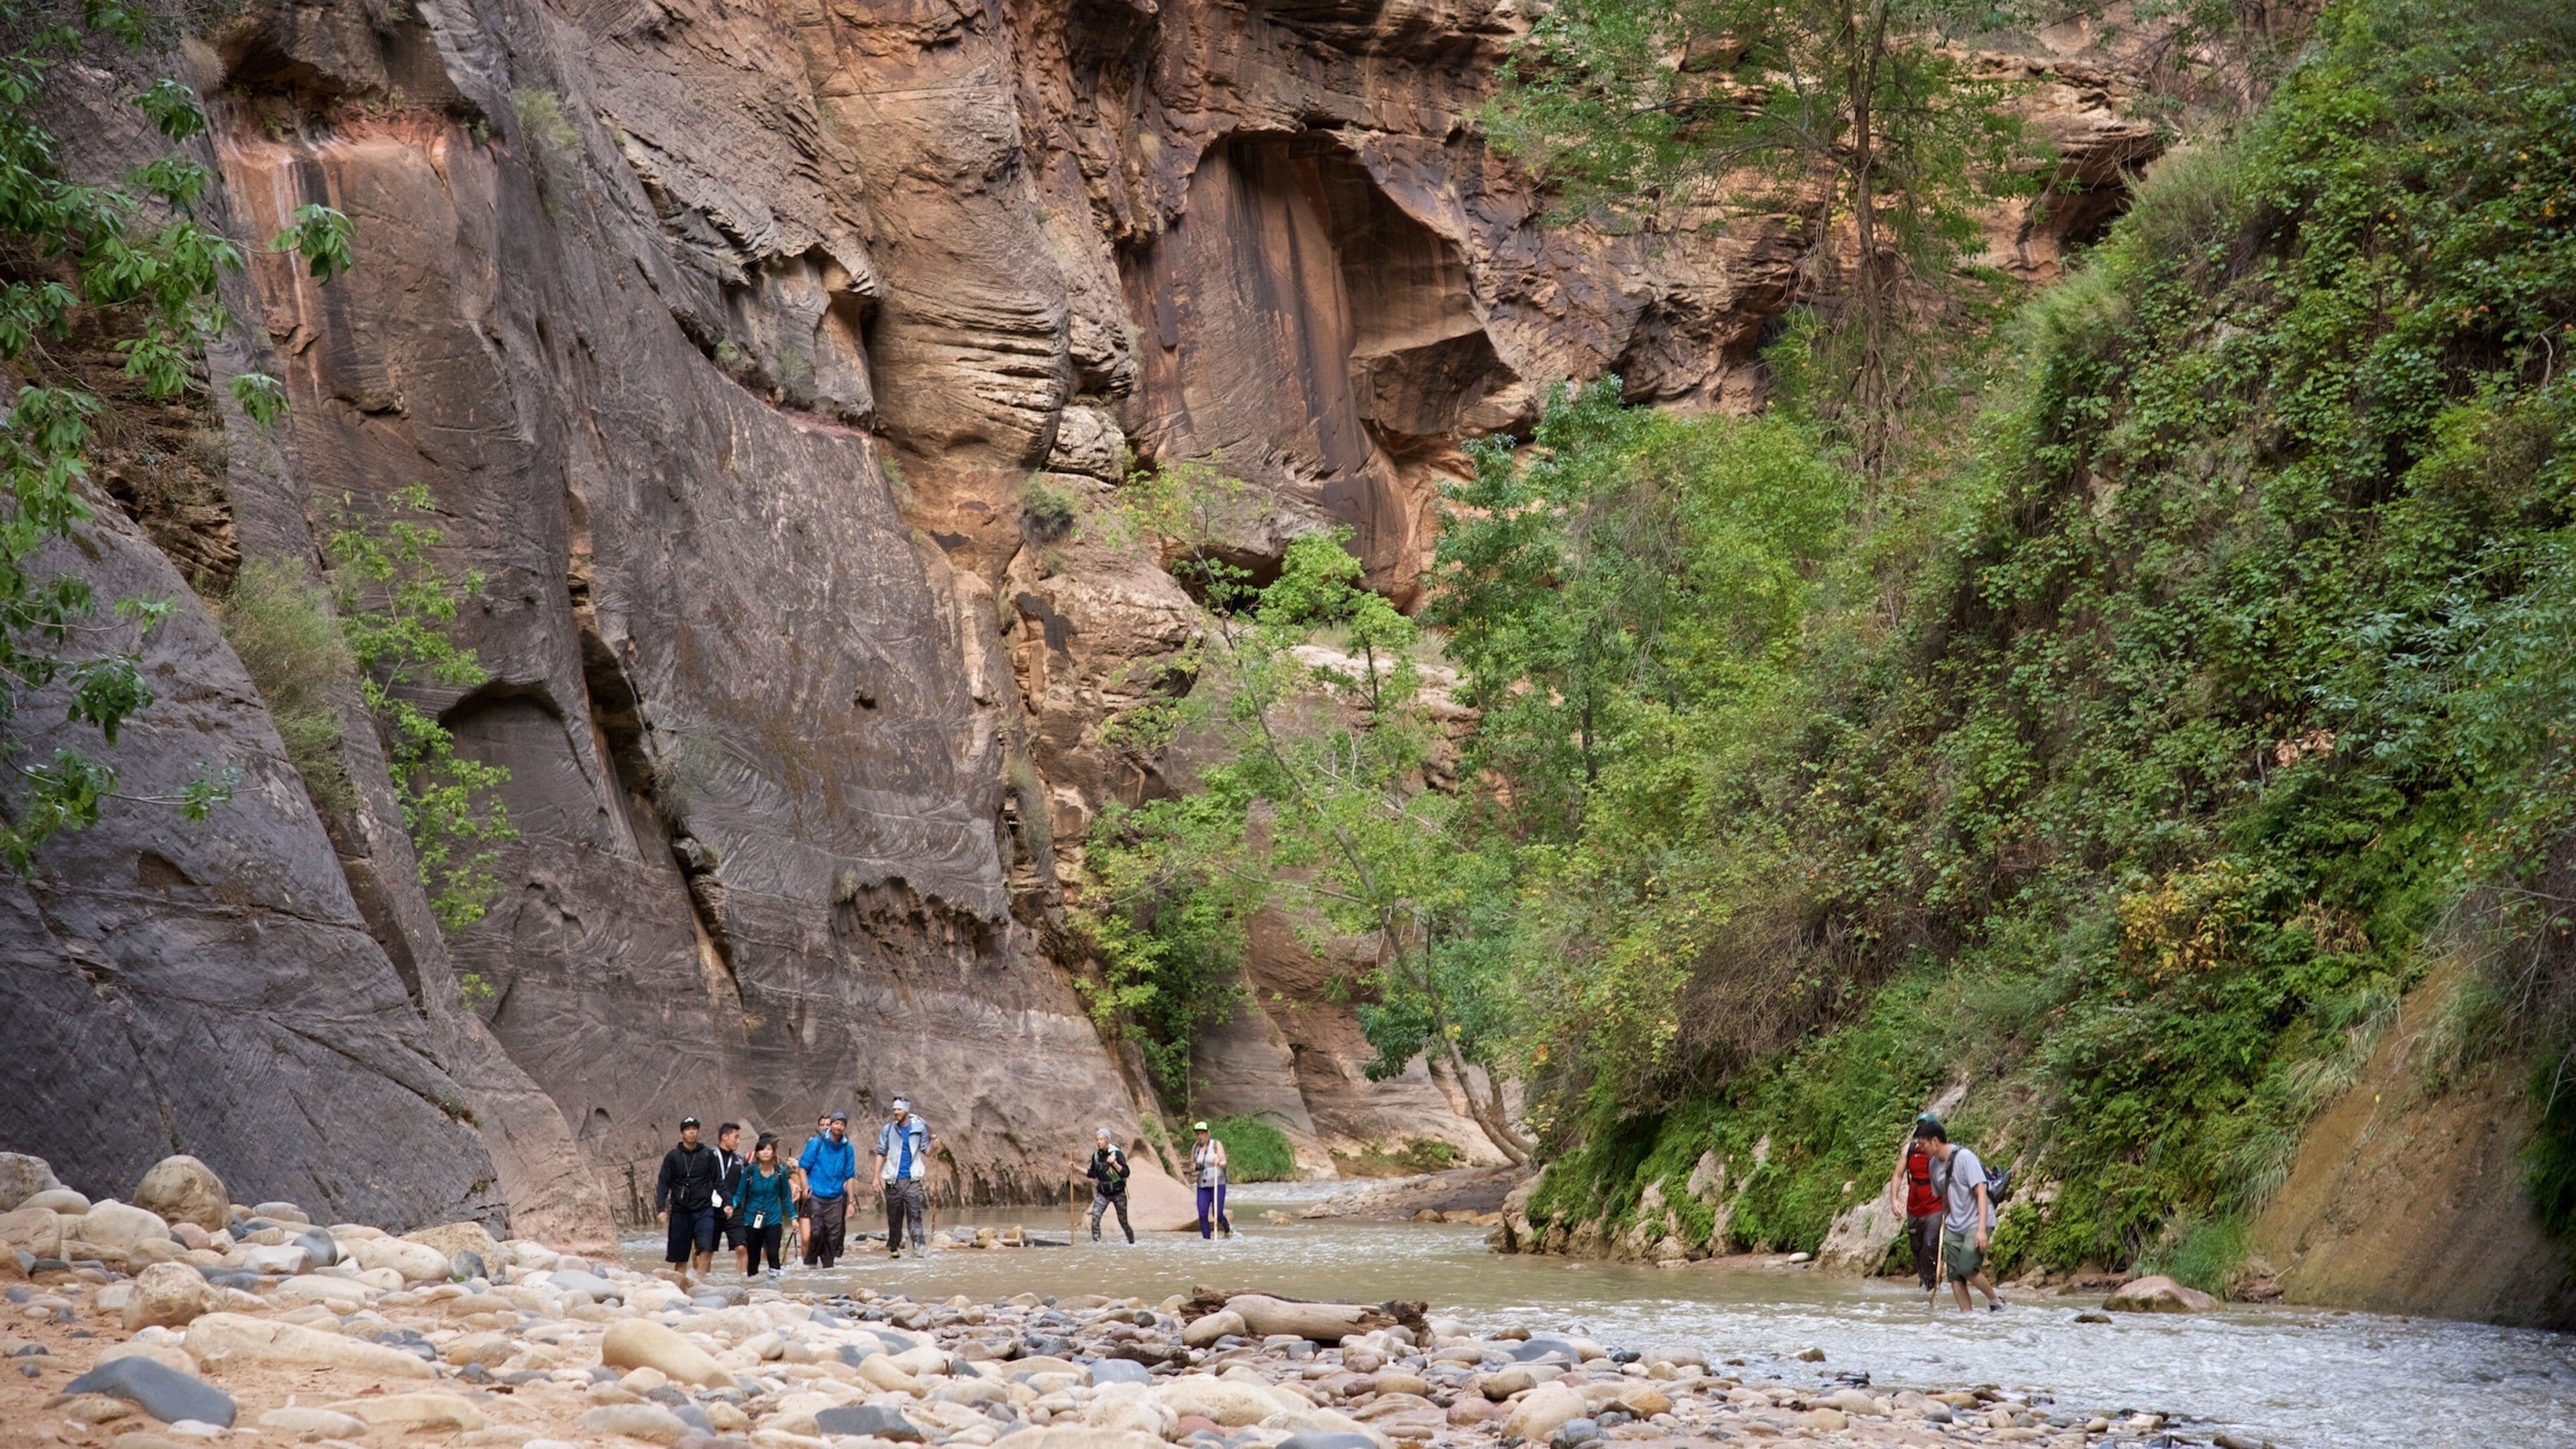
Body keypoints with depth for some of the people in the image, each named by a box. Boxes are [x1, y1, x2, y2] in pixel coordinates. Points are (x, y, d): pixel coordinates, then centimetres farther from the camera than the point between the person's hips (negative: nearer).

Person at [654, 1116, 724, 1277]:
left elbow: (717, 1181, 8)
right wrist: (661, 1208, -6)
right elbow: (663, 1183, 4)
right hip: (680, 1212, 1)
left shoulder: (708, 1154, 6)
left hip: (704, 1210, -1)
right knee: (680, 1256, 6)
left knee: (706, 1248, -20)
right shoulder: (673, 1156, 5)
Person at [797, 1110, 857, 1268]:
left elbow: (849, 1176, 9)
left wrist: (850, 1202, 8)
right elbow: (803, 1166, 1)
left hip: (836, 1197, 3)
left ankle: (828, 1264, 14)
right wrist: (806, 1188, -10)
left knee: (833, 1233, 3)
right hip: (816, 1196, -3)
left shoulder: (847, 1147, 5)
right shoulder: (816, 1143, -3)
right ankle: (810, 1260, 11)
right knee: (816, 1231, -10)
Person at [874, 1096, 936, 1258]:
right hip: (894, 1180, 2)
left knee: (914, 1214, -13)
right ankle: (894, 1247, 18)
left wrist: (933, 1147, -14)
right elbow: (881, 1153, 10)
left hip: (912, 1179, -2)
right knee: (894, 1216, 6)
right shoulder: (888, 1130, 6)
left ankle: (919, 1246, -20)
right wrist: (877, 1176, 6)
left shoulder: (919, 1128, 4)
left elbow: (926, 1152, 8)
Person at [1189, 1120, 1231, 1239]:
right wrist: (1193, 1171, -8)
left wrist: (1219, 1163, -38)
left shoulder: (1216, 1145, -4)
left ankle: (1228, 1228, 24)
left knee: (1218, 1214, -7)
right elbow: (1192, 1166, 16)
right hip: (1202, 1186, 4)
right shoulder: (1195, 1147, 8)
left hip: (1218, 1184, -4)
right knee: (1202, 1215, -8)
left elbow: (1224, 1163, -14)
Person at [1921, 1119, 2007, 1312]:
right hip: (1954, 1227, 7)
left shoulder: (1964, 1157, -15)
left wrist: (1982, 1230, -23)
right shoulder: (1935, 1163, 7)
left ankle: (1996, 1301, 1)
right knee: (1954, 1274, -1)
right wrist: (1944, 1224, 17)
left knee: (1966, 1268, -19)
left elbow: (1981, 1193, -18)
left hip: (1976, 1223, -7)